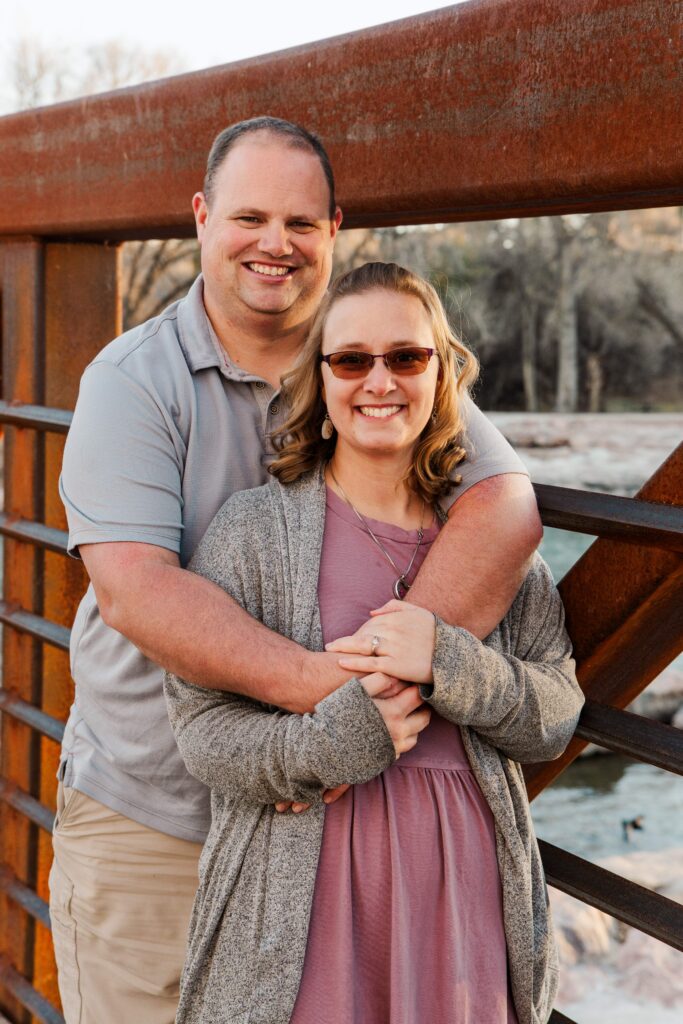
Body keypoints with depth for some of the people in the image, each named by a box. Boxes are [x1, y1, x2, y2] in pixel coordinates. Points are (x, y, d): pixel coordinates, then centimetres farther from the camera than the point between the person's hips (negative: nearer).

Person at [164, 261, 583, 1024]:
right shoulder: (255, 526, -2)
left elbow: (557, 718, 2)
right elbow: (200, 728, -6)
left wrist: (451, 662, -16)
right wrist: (342, 735, -23)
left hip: (463, 892, 3)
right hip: (306, 897, -2)